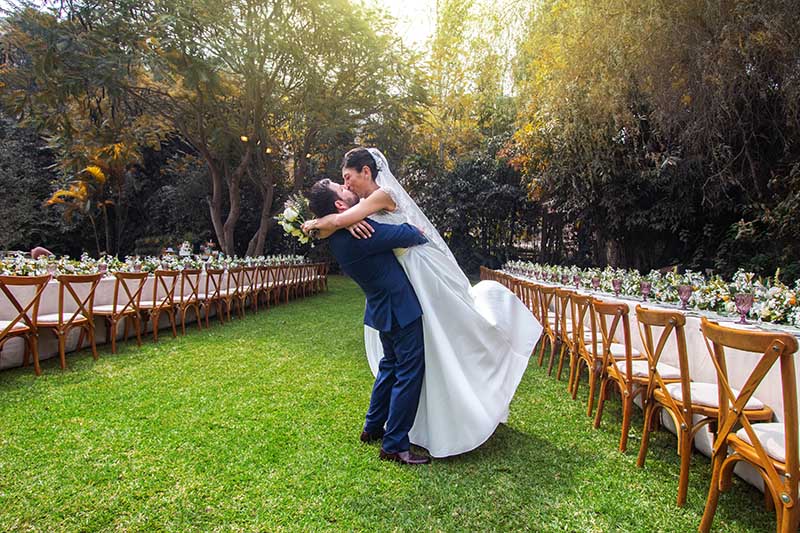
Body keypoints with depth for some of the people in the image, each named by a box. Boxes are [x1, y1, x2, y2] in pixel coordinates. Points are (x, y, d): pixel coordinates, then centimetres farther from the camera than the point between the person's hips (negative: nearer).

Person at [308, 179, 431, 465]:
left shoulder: (339, 235, 2)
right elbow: (406, 234, -21)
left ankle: (372, 428, 35)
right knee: (409, 373, 0)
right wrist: (422, 236, -1)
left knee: (390, 366, 24)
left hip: (385, 308, 10)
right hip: (401, 308, -10)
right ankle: (394, 445, 9)